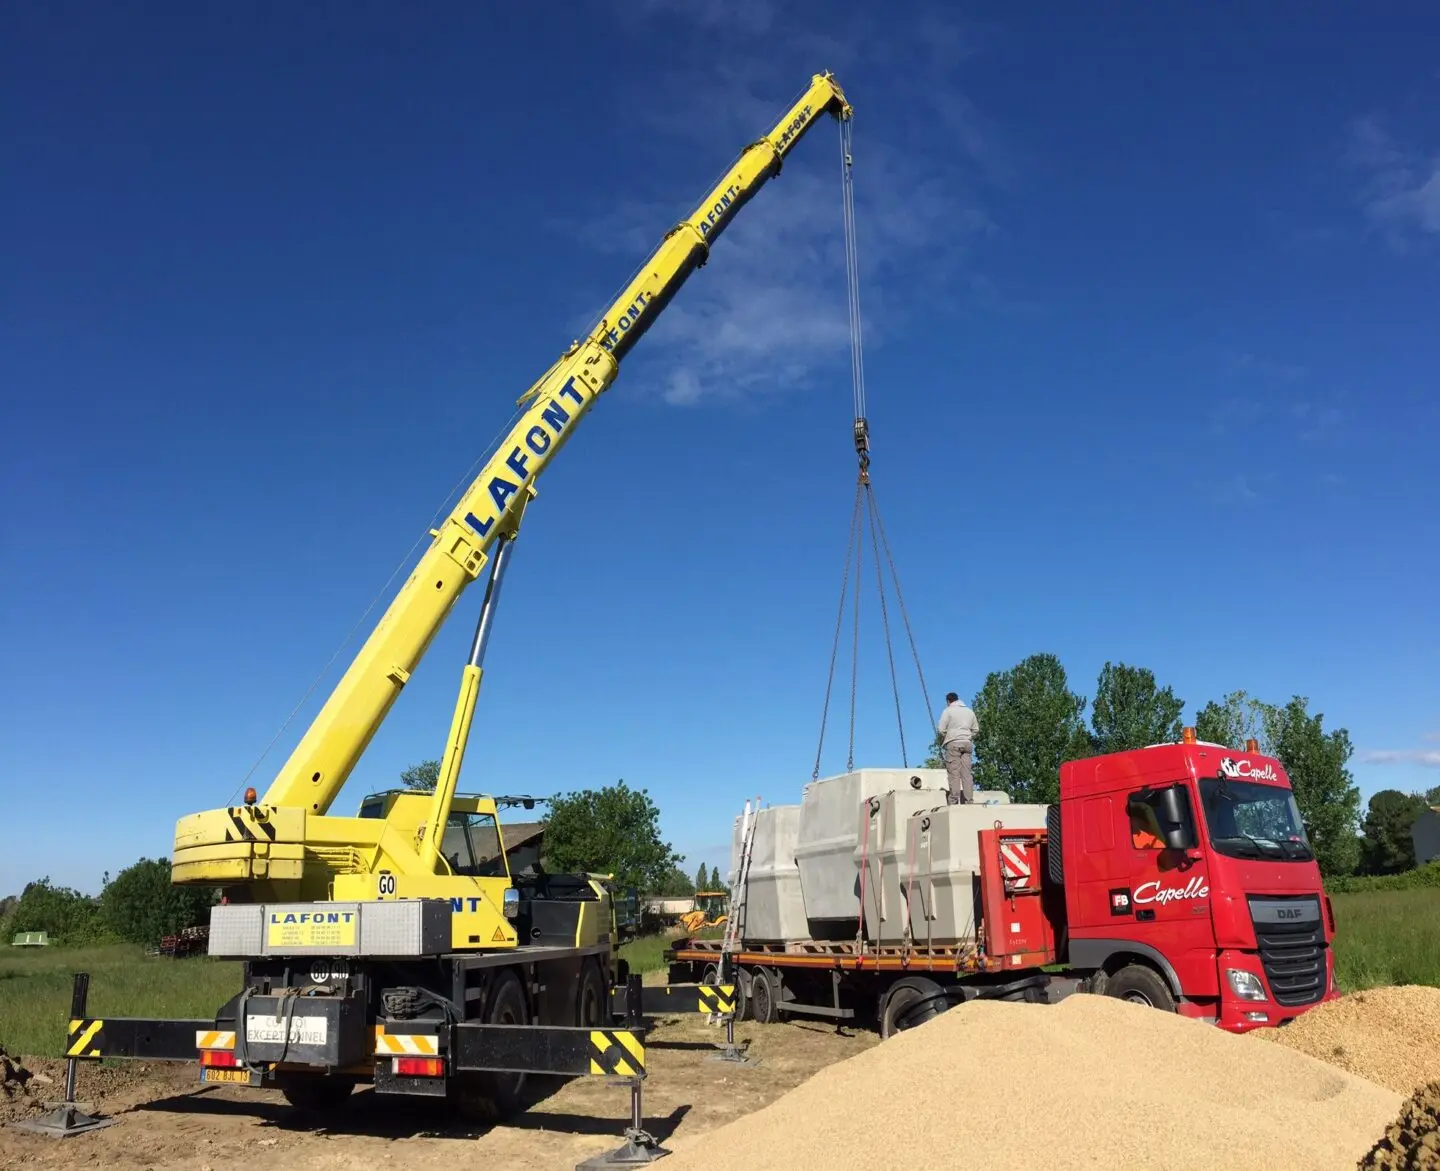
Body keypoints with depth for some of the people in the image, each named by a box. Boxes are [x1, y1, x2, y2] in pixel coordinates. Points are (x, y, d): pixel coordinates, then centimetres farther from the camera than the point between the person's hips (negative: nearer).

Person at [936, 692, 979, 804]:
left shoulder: (948, 711, 0)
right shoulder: (969, 711, 17)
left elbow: (941, 729, -5)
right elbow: (976, 729, 17)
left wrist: (942, 739, 12)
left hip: (953, 743, -5)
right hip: (967, 744, 5)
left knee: (954, 772, -7)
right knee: (967, 773, 3)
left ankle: (954, 801, -13)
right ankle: (969, 800, -2)